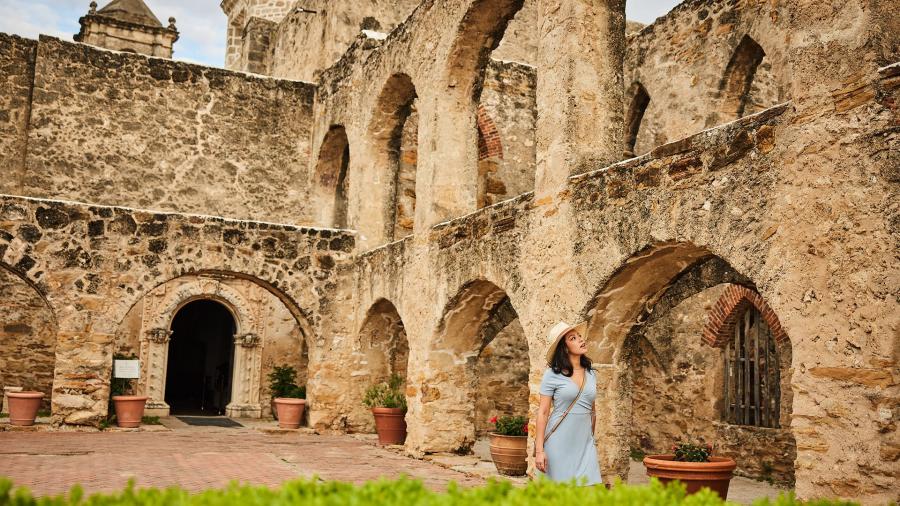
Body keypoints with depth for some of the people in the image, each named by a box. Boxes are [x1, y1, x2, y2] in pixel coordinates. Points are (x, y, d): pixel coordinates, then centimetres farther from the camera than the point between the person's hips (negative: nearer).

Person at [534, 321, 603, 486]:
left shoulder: (590, 374, 9)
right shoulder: (553, 374, -6)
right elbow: (543, 412, -7)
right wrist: (539, 450, -11)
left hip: (584, 443, 4)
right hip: (559, 445, -4)